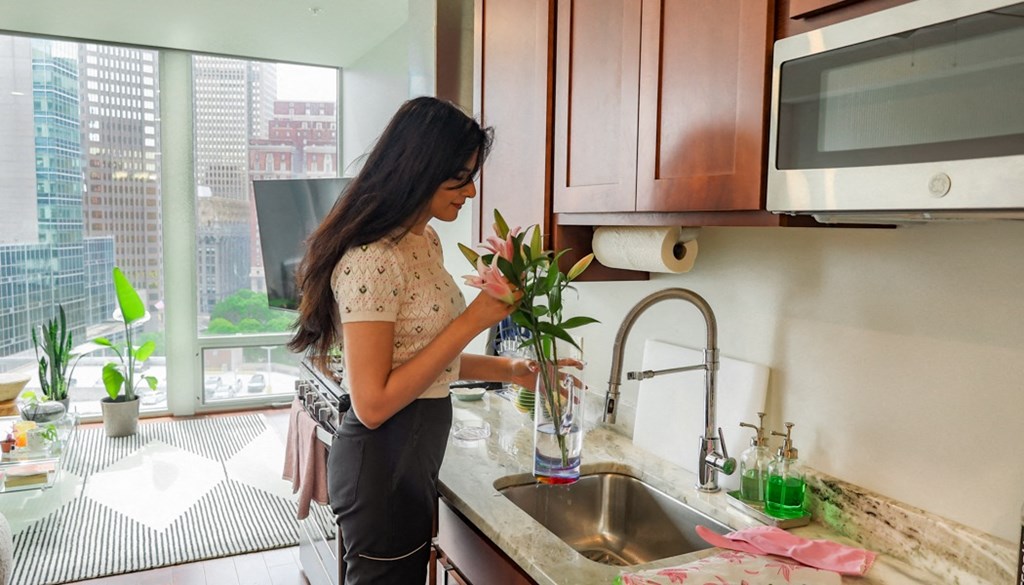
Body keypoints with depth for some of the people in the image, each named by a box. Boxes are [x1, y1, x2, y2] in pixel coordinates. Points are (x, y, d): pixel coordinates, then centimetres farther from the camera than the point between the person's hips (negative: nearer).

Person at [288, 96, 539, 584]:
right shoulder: (373, 259, -24)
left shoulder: (426, 241, 4)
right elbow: (372, 403, -25)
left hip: (414, 457, 9)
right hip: (383, 465, -9)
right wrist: (473, 320, -25)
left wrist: (507, 370, 3)